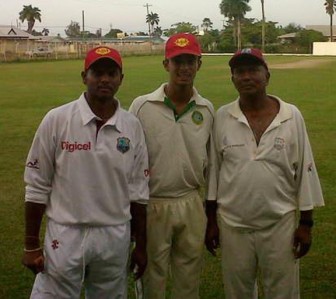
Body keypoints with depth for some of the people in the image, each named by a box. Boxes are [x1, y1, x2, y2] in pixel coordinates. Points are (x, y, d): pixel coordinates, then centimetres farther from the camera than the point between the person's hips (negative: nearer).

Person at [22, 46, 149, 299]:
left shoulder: (133, 126, 0)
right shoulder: (56, 120, -8)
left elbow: (138, 191, 6)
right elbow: (37, 187, -4)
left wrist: (141, 245, 9)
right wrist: (31, 245, -3)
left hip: (115, 237, 3)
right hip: (65, 235, -2)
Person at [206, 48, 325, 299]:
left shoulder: (292, 116, -5)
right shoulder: (222, 117, -3)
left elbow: (305, 171, -2)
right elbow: (213, 169, 3)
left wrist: (306, 222, -1)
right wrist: (210, 219, 4)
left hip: (280, 223, -1)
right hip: (233, 224, 1)